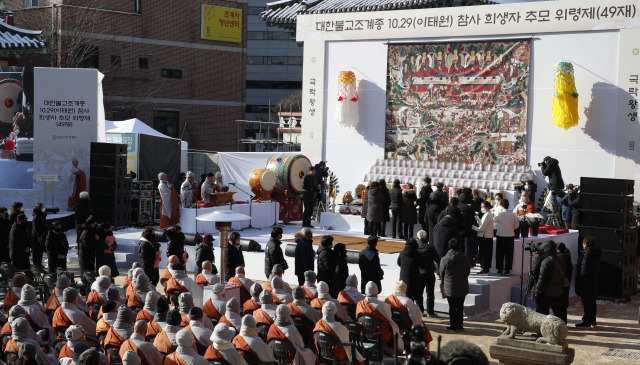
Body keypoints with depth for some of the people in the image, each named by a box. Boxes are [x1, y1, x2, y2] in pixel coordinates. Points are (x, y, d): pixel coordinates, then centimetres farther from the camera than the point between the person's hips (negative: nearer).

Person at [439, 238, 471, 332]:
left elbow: (441, 273, -2)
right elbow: (468, 272, 6)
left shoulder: (445, 259, -13)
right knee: (460, 307, 12)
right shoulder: (465, 258, -5)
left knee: (452, 307, 7)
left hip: (450, 288, -3)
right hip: (462, 288, 3)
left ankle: (453, 326, 11)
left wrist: (443, 284, 17)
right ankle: (459, 326, 18)